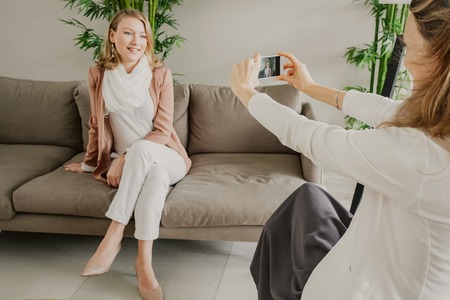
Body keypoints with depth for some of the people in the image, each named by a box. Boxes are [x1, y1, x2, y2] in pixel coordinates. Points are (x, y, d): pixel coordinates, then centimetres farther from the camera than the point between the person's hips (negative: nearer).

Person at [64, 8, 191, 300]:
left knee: (140, 149, -36)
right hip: (127, 163, 1)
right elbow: (98, 125, 12)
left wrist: (124, 158, -20)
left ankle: (114, 235, -30)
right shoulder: (98, 74, 0)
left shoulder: (161, 74, -6)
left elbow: (162, 132, -9)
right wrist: (90, 163, 21)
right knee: (156, 175, -34)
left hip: (164, 158, -1)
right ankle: (144, 261, -32)